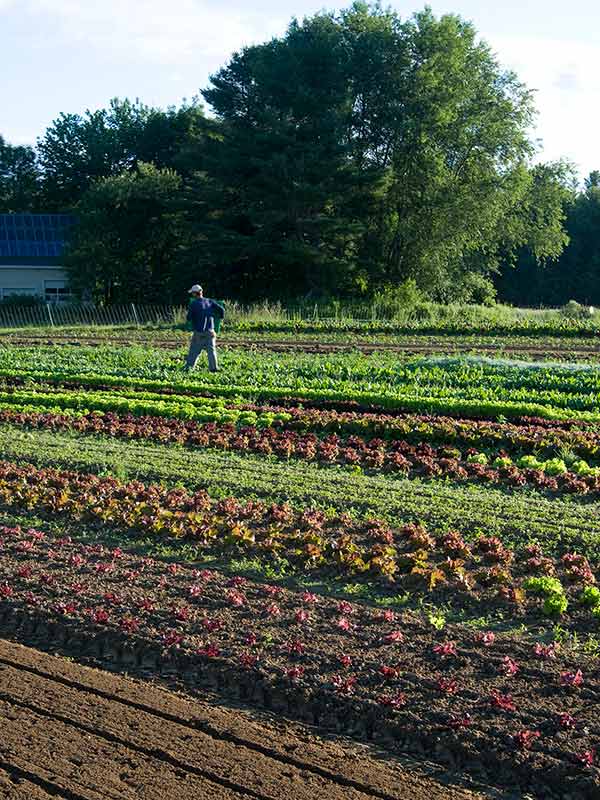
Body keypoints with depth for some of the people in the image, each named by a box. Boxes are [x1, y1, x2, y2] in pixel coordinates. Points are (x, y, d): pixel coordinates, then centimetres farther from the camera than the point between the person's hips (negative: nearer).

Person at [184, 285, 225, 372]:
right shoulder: (210, 302, 4)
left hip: (198, 333, -2)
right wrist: (220, 317, 18)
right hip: (210, 332, 2)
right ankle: (214, 367, -5)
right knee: (211, 350, 2)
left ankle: (189, 367, 11)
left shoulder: (193, 304, -6)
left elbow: (189, 318, -5)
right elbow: (221, 309, -1)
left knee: (194, 351, 7)